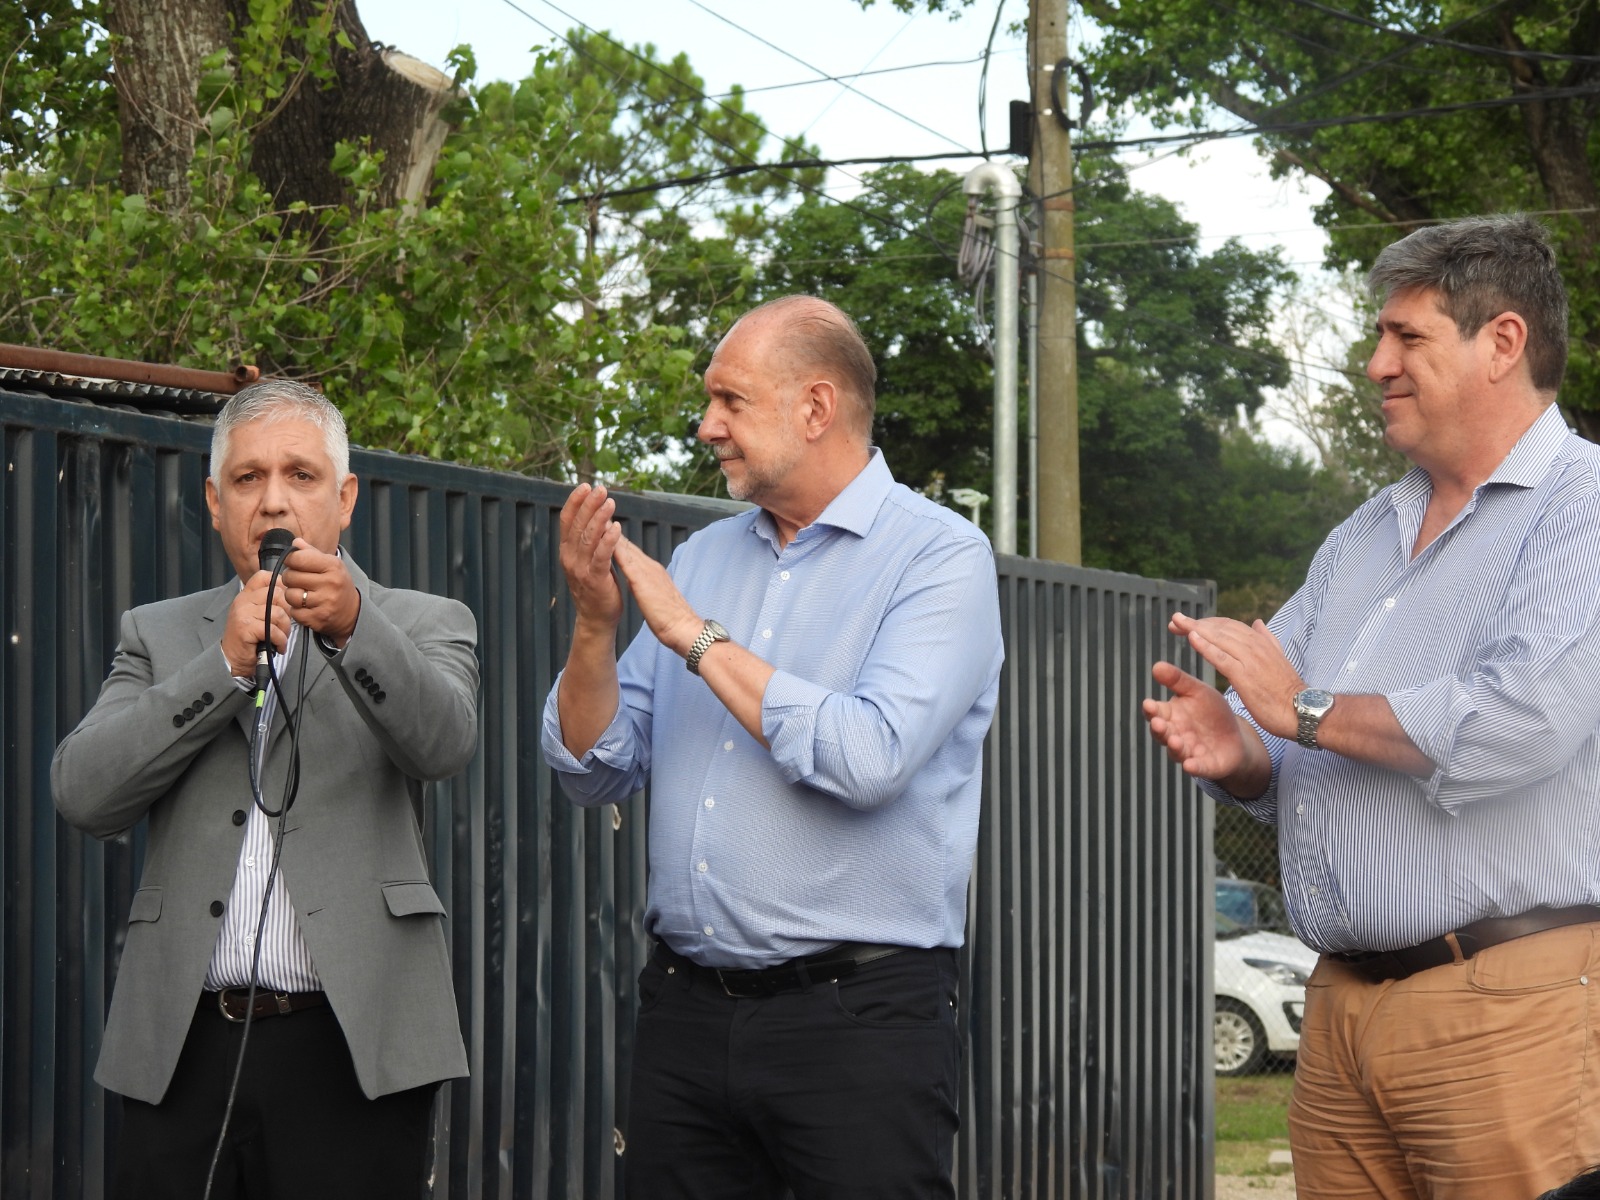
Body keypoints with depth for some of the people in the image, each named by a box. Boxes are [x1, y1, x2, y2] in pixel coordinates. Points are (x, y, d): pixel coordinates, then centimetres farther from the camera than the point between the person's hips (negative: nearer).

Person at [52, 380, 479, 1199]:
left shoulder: (423, 627, 11)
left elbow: (444, 741, -11)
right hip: (182, 1049, 2)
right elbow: (82, 793, 1)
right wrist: (226, 664, -6)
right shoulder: (159, 635, 16)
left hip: (353, 1048, -1)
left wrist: (352, 624, -27)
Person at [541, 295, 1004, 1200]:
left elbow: (868, 757, -21)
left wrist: (695, 636, -13)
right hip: (686, 1010, 5)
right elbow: (598, 771, 11)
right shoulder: (702, 558, 13)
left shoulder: (940, 557, -5)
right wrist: (596, 624, -6)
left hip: (860, 1016, -5)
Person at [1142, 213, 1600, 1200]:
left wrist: (1305, 709, -8)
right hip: (1342, 1003, 7)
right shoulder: (1364, 536, 22)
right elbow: (1280, 754, 23)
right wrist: (1234, 750, -3)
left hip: (1513, 1006, -7)